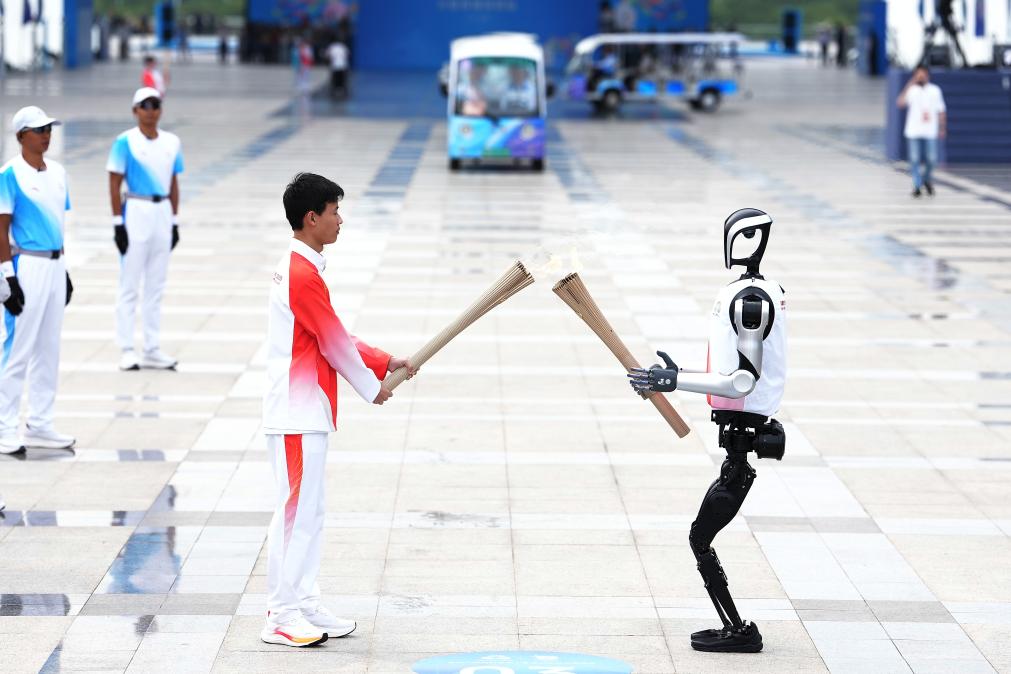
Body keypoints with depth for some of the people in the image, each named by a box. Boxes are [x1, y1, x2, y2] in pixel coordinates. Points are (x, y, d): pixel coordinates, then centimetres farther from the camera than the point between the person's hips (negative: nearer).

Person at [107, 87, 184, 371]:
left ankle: (152, 349, 15)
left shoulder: (172, 142, 9)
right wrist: (118, 222, -11)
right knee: (130, 285, -2)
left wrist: (174, 221, 12)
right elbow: (115, 184, -6)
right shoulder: (125, 142, -6)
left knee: (156, 286, 9)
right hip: (136, 213, -5)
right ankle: (127, 350, 2)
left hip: (163, 213, 5)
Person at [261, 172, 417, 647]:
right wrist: (372, 389, -1)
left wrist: (385, 362, 15)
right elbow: (334, 344, -14)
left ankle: (302, 605, 20)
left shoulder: (299, 268, 14)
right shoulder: (303, 274, -18)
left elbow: (336, 336, 19)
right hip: (298, 416, -10)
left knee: (309, 513, 14)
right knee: (297, 513, -7)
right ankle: (282, 618, -3)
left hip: (305, 415, 10)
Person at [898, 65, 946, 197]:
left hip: (930, 132, 1)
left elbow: (941, 111, 11)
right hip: (913, 132, -1)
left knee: (931, 159, 0)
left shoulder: (935, 90, 8)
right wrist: (909, 85, -16)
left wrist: (942, 128, 5)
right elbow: (900, 103, -13)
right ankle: (917, 186, 5)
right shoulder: (911, 90, 3)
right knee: (914, 159, -3)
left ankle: (926, 179, 26)